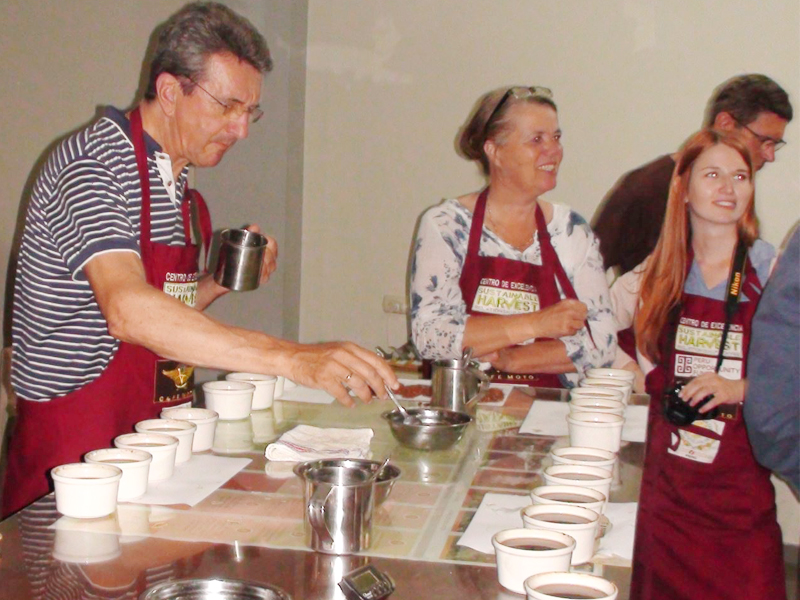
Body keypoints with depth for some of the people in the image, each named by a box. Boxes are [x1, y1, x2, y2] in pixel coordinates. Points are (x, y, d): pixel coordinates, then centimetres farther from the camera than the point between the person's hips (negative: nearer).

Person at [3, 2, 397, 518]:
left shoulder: (180, 183, 11)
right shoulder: (92, 161, -15)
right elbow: (127, 311, -32)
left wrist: (220, 284, 1)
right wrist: (291, 359, -38)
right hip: (72, 448, -7)